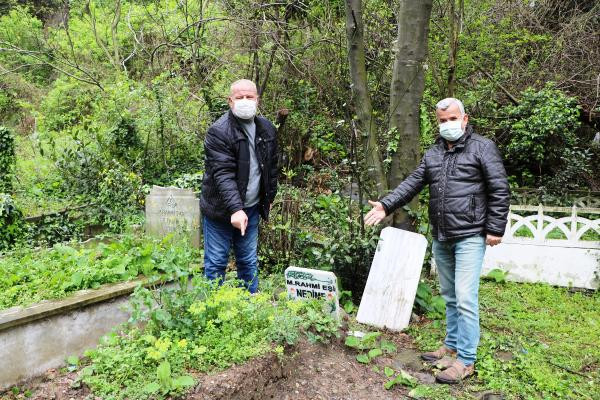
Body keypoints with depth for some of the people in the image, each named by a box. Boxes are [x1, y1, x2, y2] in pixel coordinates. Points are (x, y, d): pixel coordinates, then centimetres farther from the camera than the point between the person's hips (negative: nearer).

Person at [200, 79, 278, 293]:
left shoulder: (268, 129, 4)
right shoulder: (218, 132, -17)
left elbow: (271, 167, 15)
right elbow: (223, 174, -25)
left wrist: (269, 198, 16)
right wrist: (235, 209, -34)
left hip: (251, 209, 6)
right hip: (221, 210, -5)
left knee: (249, 261, 16)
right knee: (216, 262, 4)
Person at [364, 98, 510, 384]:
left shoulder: (482, 148, -4)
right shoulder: (432, 154, 13)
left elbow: (500, 190, -7)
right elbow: (412, 183, 7)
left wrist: (495, 229, -11)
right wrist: (386, 206, -5)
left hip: (470, 237, -6)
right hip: (441, 239, 6)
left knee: (465, 298, -7)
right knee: (449, 297, 16)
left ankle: (466, 360, 5)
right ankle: (451, 346, 31)